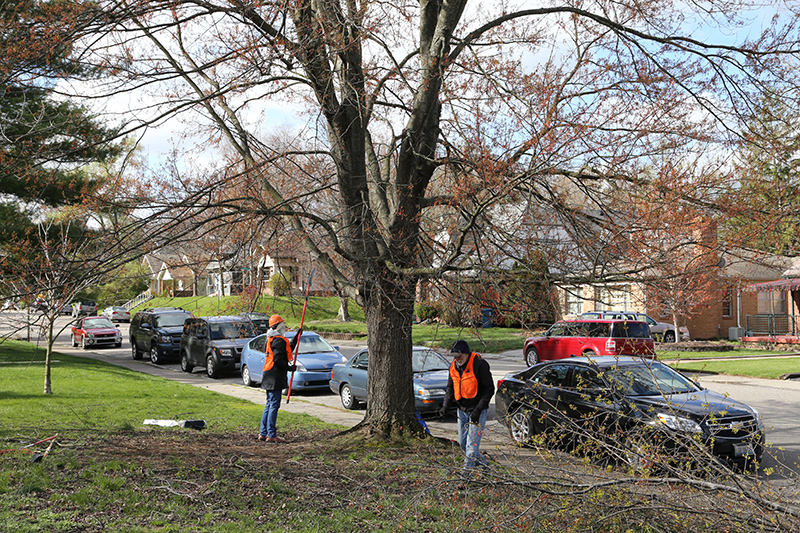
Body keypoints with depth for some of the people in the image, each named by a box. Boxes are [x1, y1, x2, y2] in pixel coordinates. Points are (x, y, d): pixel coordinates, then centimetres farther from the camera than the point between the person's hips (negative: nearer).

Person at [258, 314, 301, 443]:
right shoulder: (279, 340, -14)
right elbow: (278, 360, -22)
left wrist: (297, 336, 28)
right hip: (275, 378, -10)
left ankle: (263, 433, 18)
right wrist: (290, 368, -11)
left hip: (269, 378, 10)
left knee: (269, 405, 14)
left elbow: (289, 349, 29)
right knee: (274, 405, -8)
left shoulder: (272, 339, 18)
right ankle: (271, 435, -7)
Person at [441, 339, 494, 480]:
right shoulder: (453, 366, 4)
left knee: (472, 441, -12)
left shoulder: (480, 364, -17)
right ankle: (481, 461, 32)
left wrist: (479, 409, -21)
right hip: (462, 409, 7)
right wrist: (446, 405, -3)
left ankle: (468, 468, -5)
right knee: (462, 442, 13)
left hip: (477, 410, -7)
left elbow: (489, 389, -15)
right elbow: (450, 388, 14)